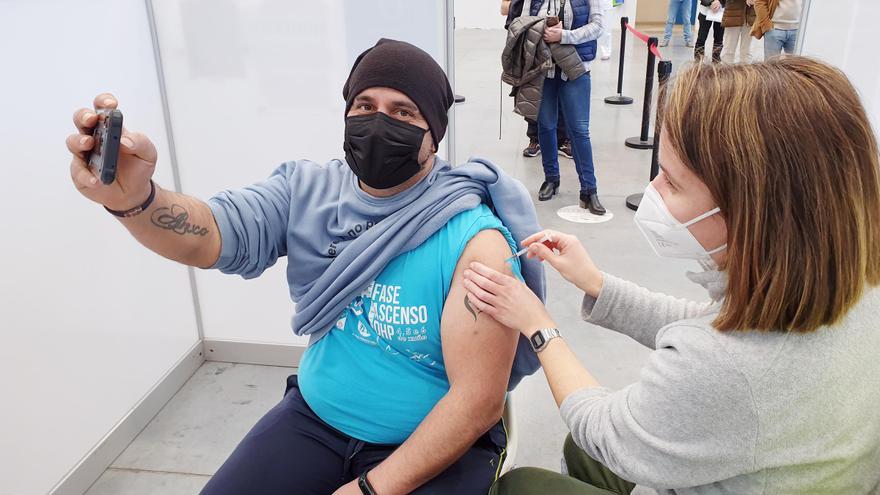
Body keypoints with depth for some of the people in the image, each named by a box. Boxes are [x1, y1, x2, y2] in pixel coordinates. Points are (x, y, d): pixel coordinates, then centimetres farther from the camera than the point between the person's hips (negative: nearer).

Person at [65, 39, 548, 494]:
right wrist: (133, 198, -38)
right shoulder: (308, 191, -4)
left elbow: (478, 398, -20)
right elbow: (212, 235, -17)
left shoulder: (473, 239, -19)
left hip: (439, 445, -3)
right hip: (315, 418, 4)